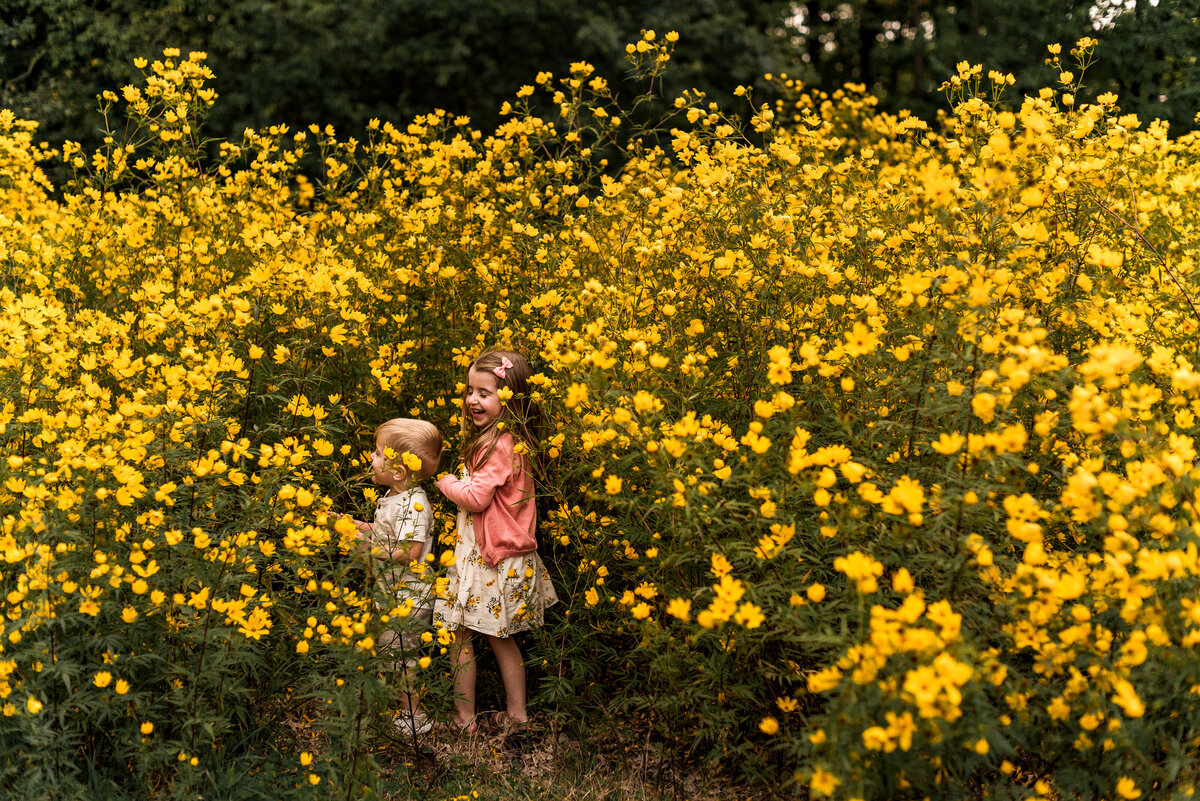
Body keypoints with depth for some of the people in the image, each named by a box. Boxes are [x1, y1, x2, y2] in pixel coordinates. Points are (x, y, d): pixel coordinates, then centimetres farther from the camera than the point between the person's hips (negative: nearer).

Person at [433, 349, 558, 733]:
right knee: (500, 637, 18)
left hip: (486, 559, -10)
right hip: (505, 554, 10)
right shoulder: (511, 439, 9)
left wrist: (446, 482, -9)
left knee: (459, 634, 2)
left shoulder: (498, 445, -22)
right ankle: (516, 712, 27)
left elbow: (476, 497, -25)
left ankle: (464, 716, 12)